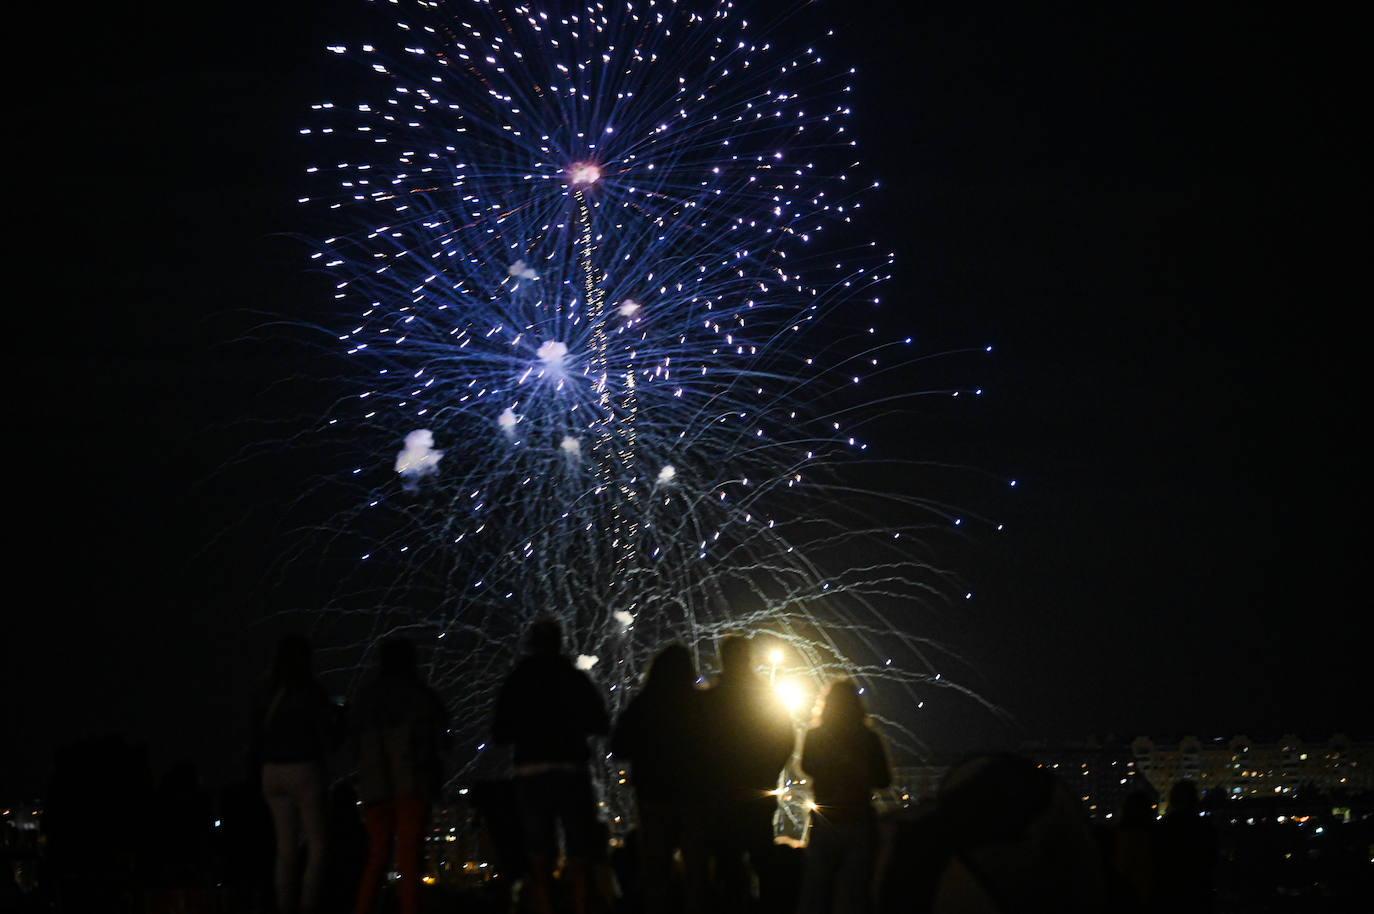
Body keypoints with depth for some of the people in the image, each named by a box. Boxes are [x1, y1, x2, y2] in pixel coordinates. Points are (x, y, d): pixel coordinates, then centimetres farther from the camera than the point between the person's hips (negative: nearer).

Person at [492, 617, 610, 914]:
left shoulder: (515, 682, 3)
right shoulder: (576, 679, 0)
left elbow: (500, 735, 4)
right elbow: (600, 725, 3)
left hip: (530, 774, 1)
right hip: (571, 770, -1)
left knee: (540, 855, 4)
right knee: (578, 852, 4)